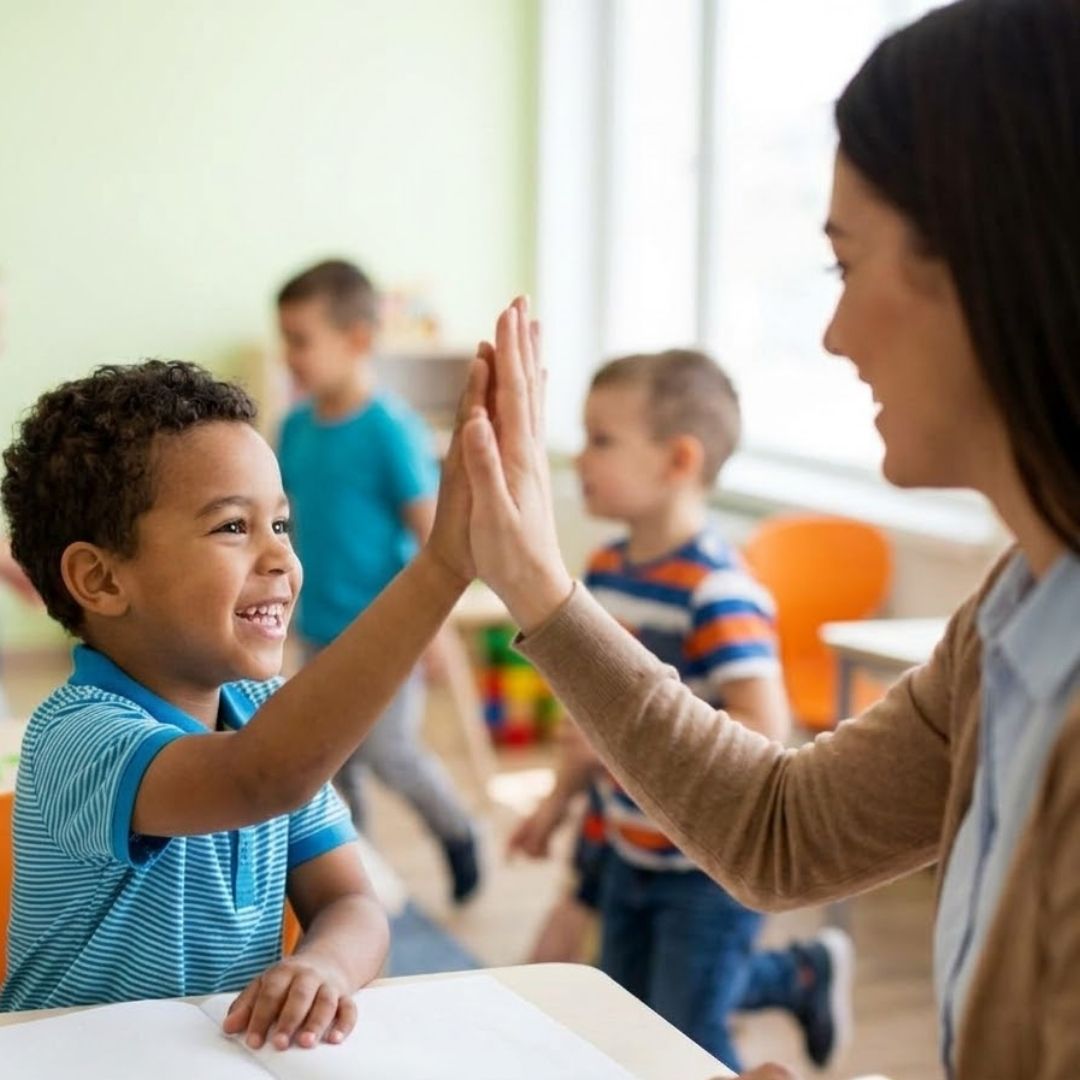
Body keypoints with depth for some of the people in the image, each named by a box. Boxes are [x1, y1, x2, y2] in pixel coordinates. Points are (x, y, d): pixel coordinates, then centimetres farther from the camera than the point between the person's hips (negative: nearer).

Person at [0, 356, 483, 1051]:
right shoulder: (77, 735, -18)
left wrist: (324, 965, -22)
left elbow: (348, 903, 1)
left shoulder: (272, 716, 3)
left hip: (237, 1055, 5)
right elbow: (262, 780, -35)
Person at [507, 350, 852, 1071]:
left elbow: (765, 731, -31)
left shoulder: (718, 592, -26)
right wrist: (560, 800, 16)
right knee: (625, 1021, 22)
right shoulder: (606, 569, 0)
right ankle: (801, 976, 39)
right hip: (630, 850, 8)